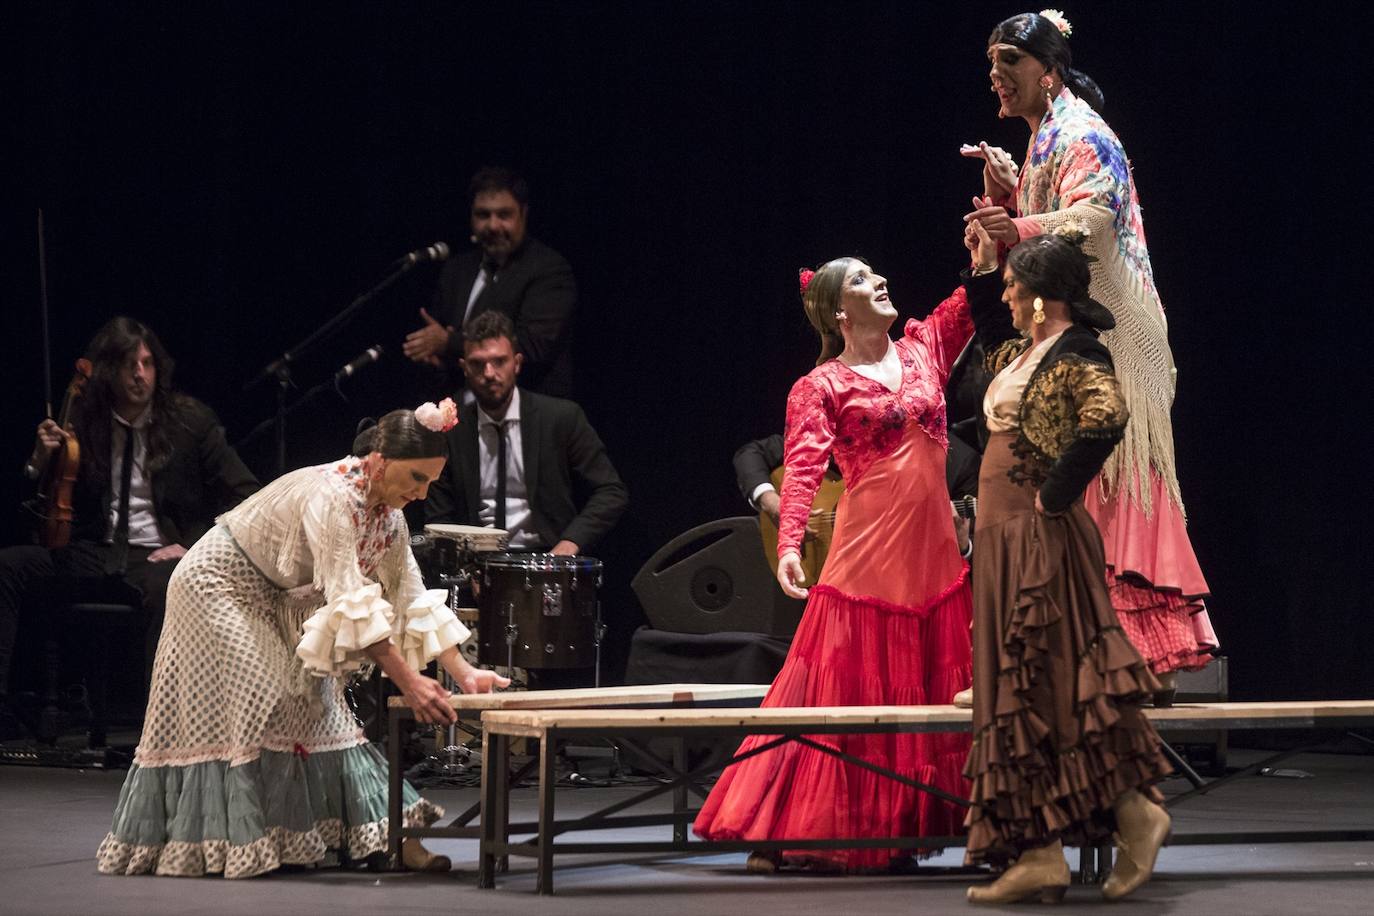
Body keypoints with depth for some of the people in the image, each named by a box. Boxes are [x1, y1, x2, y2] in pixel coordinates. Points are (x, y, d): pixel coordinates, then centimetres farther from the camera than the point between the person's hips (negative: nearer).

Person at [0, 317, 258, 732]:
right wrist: (39, 463, -9)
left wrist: (194, 547, -12)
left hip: (161, 556, -3)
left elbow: (246, 496, 0)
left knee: (167, 585, -40)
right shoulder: (83, 423, 8)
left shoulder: (190, 420, 2)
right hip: (96, 554, 4)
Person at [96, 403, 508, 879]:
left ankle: (381, 836, -1)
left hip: (274, 602, 9)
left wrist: (463, 673, -9)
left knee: (310, 706, 3)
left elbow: (413, 598, -1)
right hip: (219, 586, -9)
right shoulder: (331, 497, -33)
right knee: (257, 707, -13)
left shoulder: (387, 513, -6)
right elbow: (351, 602, -38)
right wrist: (410, 683, -41)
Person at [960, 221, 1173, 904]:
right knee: (1022, 691, 7)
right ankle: (1039, 856, 8)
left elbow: (1106, 416, -30)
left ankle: (1134, 814, 0)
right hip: (1006, 538, 10)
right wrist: (984, 267, 24)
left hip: (1039, 539, -10)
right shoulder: (1025, 352, 16)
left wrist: (1054, 493, -23)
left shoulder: (1076, 354, -12)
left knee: (1050, 687, -7)